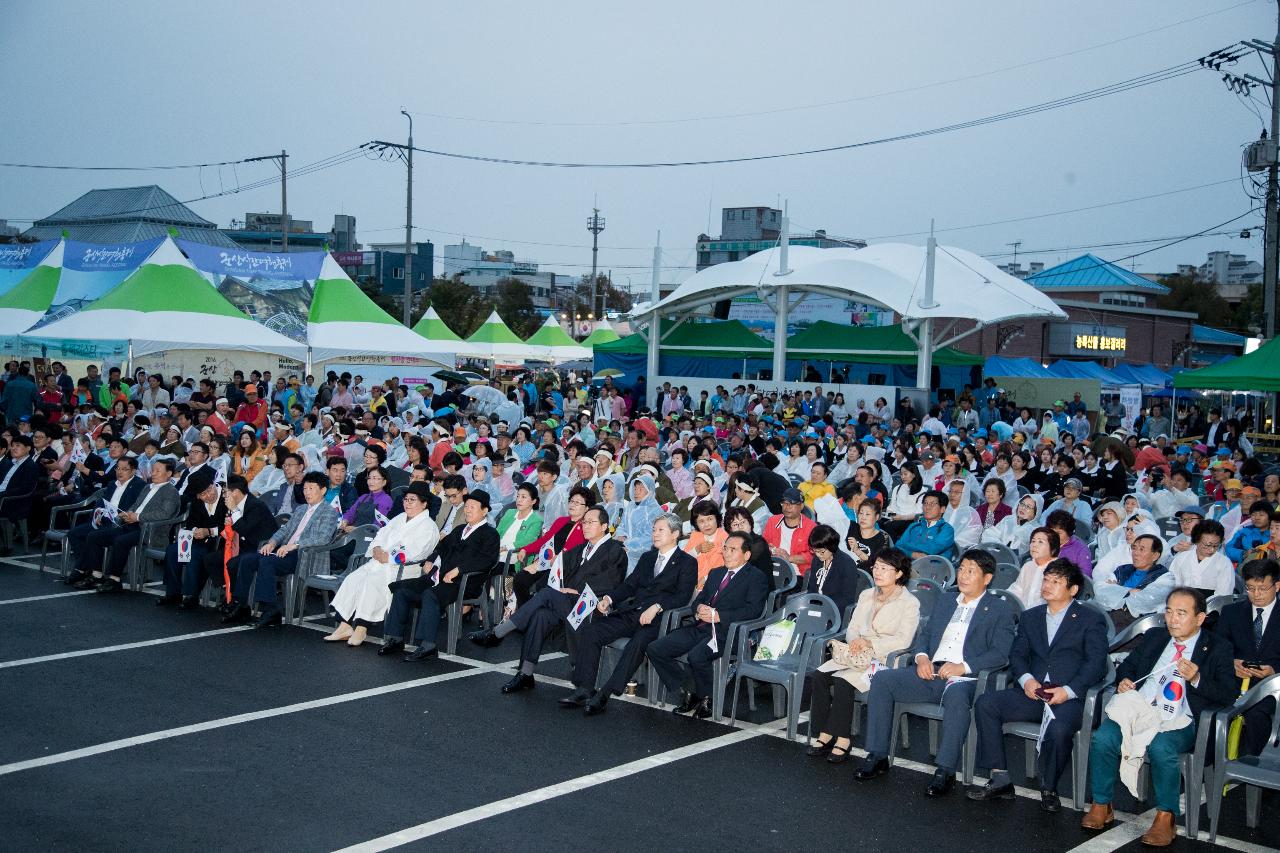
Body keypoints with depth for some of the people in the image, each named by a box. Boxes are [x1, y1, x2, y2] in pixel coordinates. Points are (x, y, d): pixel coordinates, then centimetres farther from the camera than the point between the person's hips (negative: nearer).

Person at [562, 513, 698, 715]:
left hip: (656, 619, -6)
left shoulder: (687, 563, 5)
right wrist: (609, 599, 1)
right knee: (587, 631, -14)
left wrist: (656, 607, -22)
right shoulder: (647, 558, 26)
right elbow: (629, 585, 20)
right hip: (629, 613, 6)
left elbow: (683, 597, -8)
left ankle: (604, 694, -36)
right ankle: (584, 690, -17)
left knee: (638, 643, -37)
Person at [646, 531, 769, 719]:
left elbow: (753, 610, -12)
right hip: (700, 628, 8)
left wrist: (718, 616, -18)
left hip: (725, 633, -8)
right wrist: (699, 608, -2)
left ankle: (705, 699, -8)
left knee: (696, 655, -35)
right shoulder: (715, 573, 25)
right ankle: (685, 694, 3)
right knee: (655, 649, -8)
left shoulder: (756, 577, 1)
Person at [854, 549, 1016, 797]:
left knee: (956, 694, -40)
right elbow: (925, 635, 23)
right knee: (881, 680, -17)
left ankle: (946, 771, -32)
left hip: (964, 678, -5)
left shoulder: (1000, 611, 8)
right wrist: (921, 656, -1)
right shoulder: (944, 602, 25)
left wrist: (964, 666, -18)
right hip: (930, 672, 5)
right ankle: (877, 757, -13)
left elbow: (1000, 654, -5)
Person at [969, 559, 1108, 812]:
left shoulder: (1091, 619, 6)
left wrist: (1068, 690, -18)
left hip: (1069, 697, -5)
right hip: (1032, 694, 5)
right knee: (985, 703, -19)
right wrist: (1026, 679, -9)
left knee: (1059, 728, -36)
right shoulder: (1030, 617, 21)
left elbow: (1096, 663, -3)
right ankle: (1000, 780, -14)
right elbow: (1017, 654, 14)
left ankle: (1049, 789, -8)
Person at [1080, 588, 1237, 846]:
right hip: (1138, 709, 4)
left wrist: (1196, 679, -17)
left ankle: (1165, 817, -19)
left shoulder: (1218, 648, 7)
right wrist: (1124, 680, 4)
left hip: (1178, 721, -4)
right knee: (1102, 738, -23)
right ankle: (1101, 806, -7)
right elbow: (1127, 665, 28)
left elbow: (1229, 695, -1)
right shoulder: (1154, 636, 20)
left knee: (1161, 748, -36)